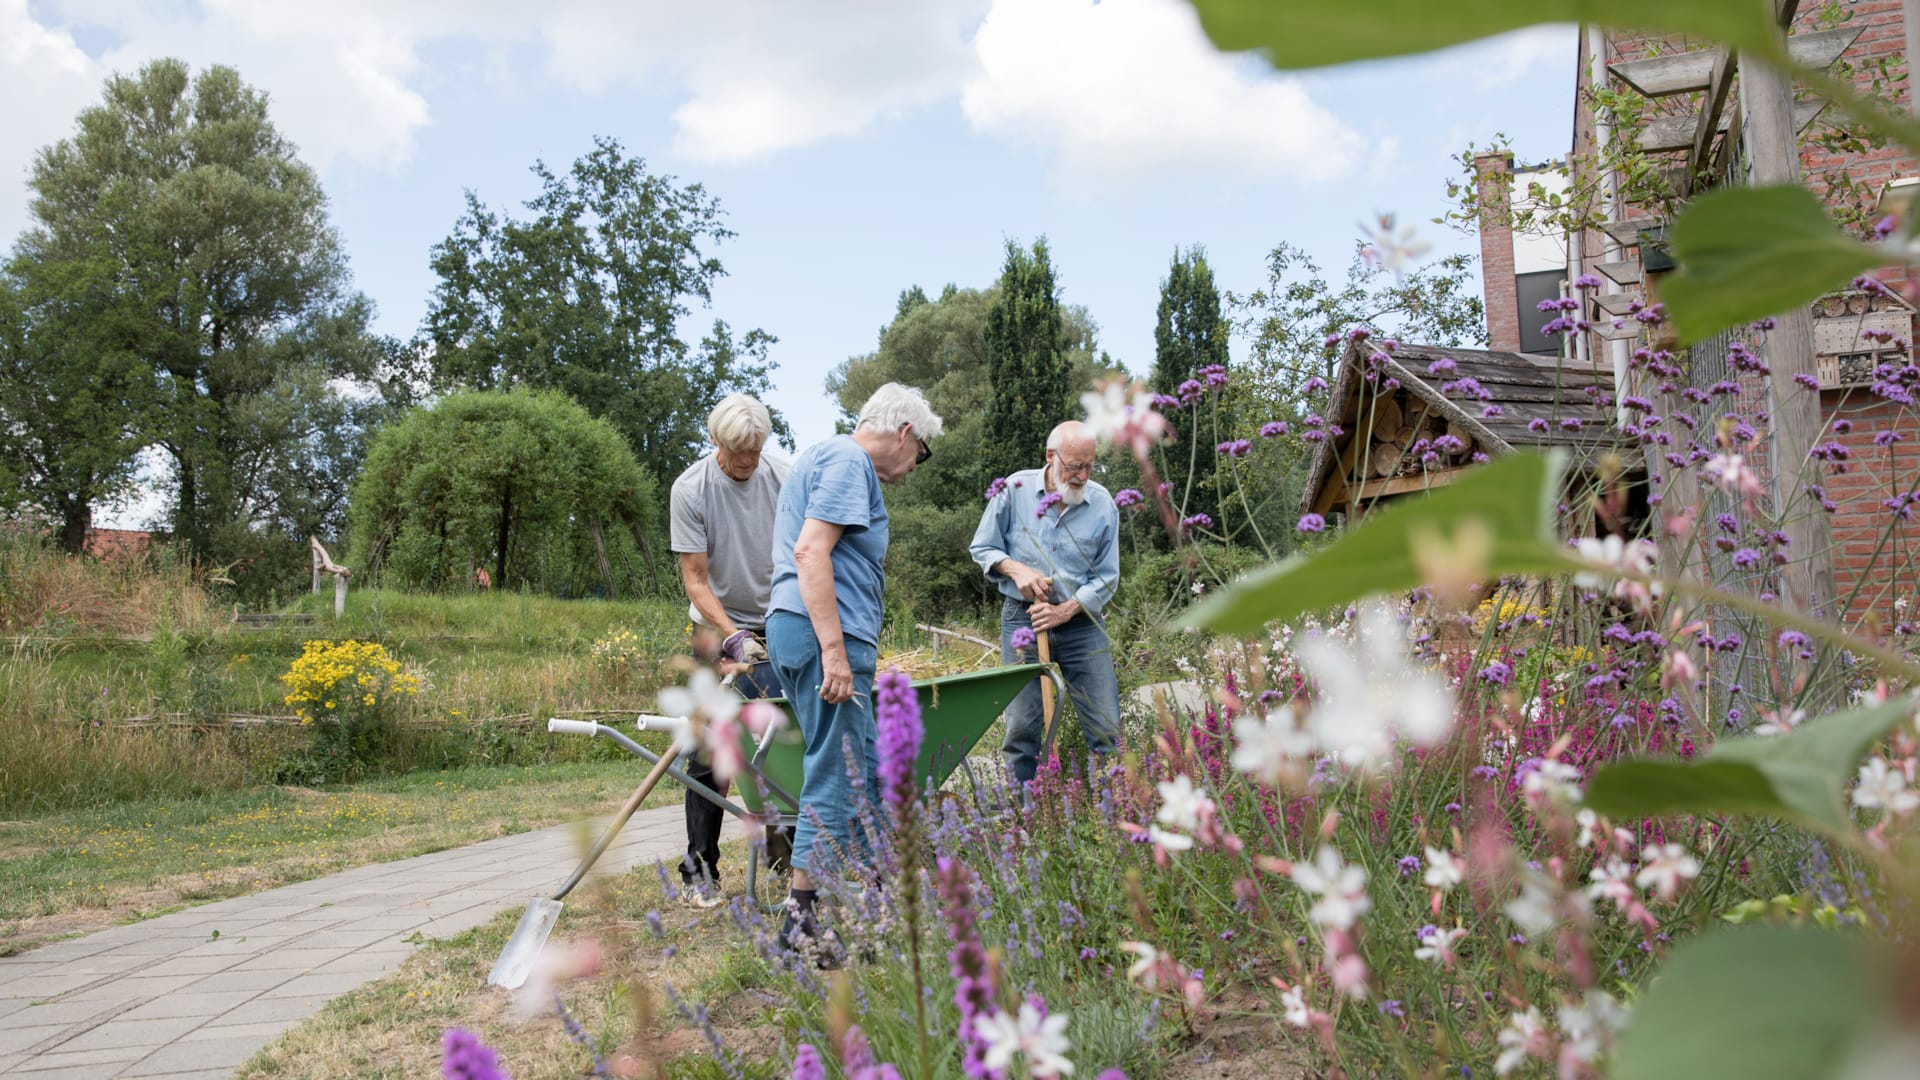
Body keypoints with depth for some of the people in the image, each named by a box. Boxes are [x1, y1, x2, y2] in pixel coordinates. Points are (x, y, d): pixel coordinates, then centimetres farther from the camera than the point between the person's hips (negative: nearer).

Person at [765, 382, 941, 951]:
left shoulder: (824, 457, 24)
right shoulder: (848, 461, -8)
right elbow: (810, 551, -20)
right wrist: (835, 650, -25)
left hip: (798, 628, 11)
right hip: (824, 633, -11)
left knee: (864, 773, 14)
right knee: (837, 776, -7)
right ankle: (803, 917, -2)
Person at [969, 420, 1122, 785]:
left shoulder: (1103, 504, -3)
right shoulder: (1015, 489, -4)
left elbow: (1106, 578, 1)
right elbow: (983, 548, 7)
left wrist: (1064, 612, -12)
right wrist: (1016, 570, -12)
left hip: (1081, 622, 1)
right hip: (1022, 619, -1)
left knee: (1106, 725, -1)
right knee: (1022, 726, -1)